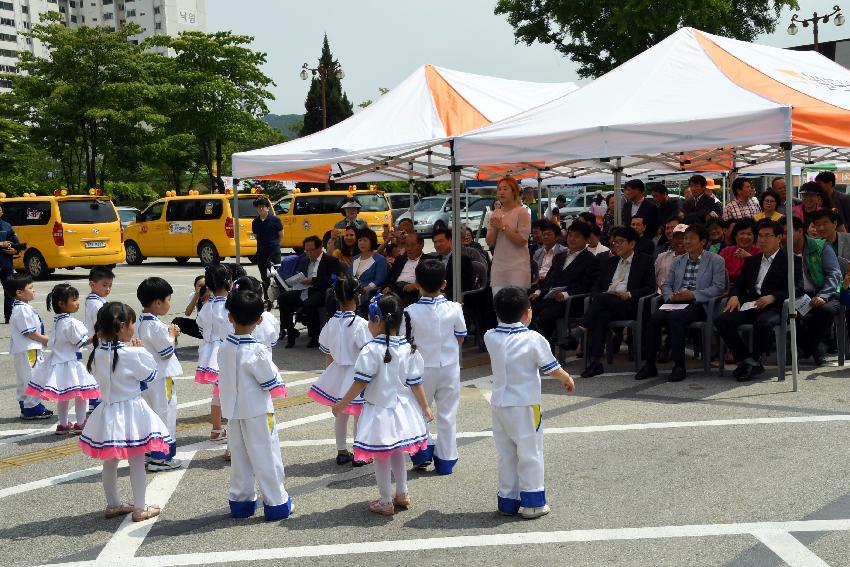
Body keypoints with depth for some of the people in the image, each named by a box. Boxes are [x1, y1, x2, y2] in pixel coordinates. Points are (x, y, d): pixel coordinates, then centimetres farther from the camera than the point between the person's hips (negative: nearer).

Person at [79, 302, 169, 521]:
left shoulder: (98, 353, -3)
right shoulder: (132, 354, -20)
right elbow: (151, 375, -7)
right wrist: (140, 351, 4)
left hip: (107, 410, 6)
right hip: (131, 410, -6)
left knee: (110, 461, 17)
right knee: (136, 461, 6)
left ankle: (113, 504, 29)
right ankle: (140, 508, 13)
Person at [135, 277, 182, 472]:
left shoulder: (140, 323, 7)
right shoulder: (156, 326, -22)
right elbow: (167, 352, -17)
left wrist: (169, 334, 8)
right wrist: (172, 335, -3)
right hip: (160, 378, -9)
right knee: (164, 413, 0)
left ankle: (148, 454, 26)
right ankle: (161, 458, 5)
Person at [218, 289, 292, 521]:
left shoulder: (224, 347, -3)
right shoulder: (256, 351, -22)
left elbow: (225, 378, 7)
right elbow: (270, 383, -15)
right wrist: (273, 369, 2)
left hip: (233, 411, 6)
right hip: (257, 412, -6)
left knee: (239, 456, 16)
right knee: (266, 457, 4)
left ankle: (240, 501, 24)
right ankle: (276, 503, 12)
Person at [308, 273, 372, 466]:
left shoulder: (331, 323, -3)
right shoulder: (361, 324, -19)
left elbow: (328, 355, 7)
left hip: (337, 372, 5)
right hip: (356, 375, -5)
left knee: (340, 414, 18)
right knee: (359, 416, 8)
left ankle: (342, 451, 28)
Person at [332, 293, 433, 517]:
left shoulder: (372, 350, -21)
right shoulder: (409, 348, -5)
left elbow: (360, 383, -18)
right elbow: (415, 383, -1)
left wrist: (341, 405, -7)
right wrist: (425, 407, 11)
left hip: (379, 410, -6)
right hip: (402, 409, 6)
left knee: (381, 457, 8)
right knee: (397, 453, 23)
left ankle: (386, 502, 17)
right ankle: (402, 494, 33)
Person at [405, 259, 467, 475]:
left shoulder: (411, 312, -15)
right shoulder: (454, 309, -12)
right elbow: (460, 339, -1)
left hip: (423, 368, -1)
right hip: (449, 368, 1)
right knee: (447, 415, 11)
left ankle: (423, 450, 12)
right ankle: (445, 460, 17)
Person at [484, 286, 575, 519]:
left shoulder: (490, 338, -3)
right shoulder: (533, 340, -16)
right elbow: (552, 369, -6)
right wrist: (568, 379, 13)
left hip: (499, 404, 5)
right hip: (525, 406, -5)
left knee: (505, 454, 14)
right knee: (530, 453, 7)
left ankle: (508, 501, 20)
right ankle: (532, 502, 13)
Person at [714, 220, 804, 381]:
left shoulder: (791, 261, 7)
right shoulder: (751, 261, 25)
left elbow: (797, 288, -5)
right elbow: (739, 284, 23)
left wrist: (773, 297, -20)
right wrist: (734, 296, -2)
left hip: (774, 307, -5)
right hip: (750, 305, 5)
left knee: (762, 323, -39)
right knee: (721, 320, -21)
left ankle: (753, 361, -16)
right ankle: (746, 360, -14)